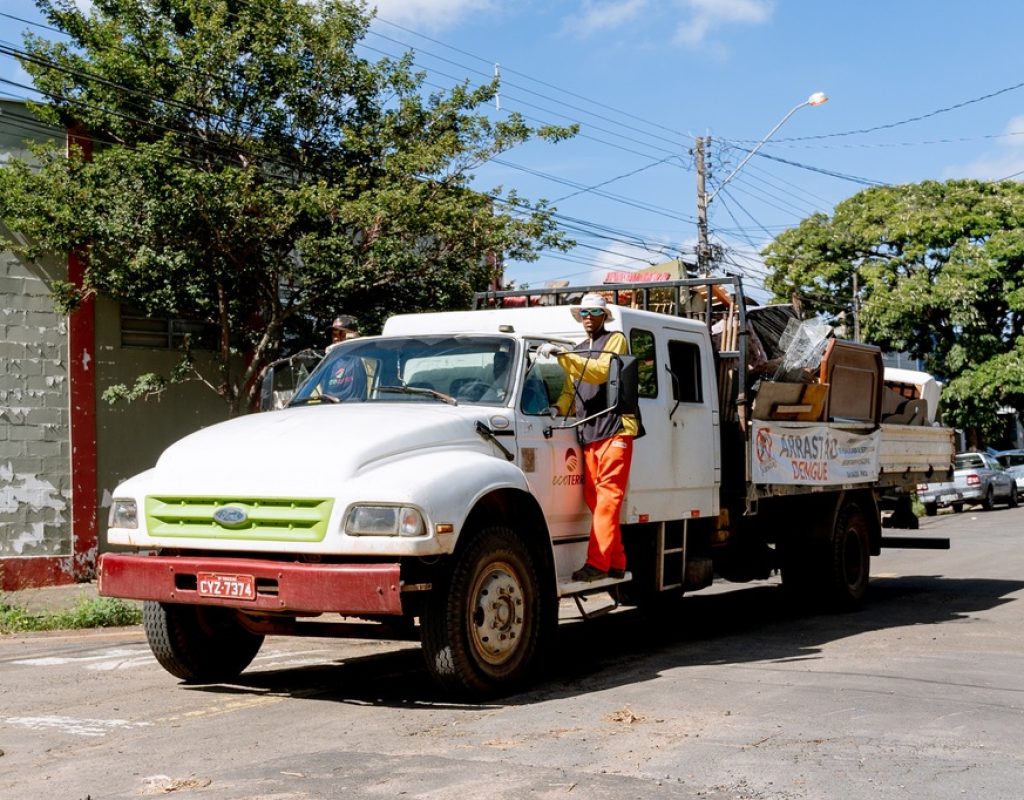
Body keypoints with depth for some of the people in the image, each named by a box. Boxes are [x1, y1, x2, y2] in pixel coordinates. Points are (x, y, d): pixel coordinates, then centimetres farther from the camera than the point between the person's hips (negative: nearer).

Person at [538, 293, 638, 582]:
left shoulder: (615, 340, 4)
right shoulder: (577, 352, 25)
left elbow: (601, 371, -13)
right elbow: (570, 391, 23)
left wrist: (561, 354, -18)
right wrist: (558, 408, 2)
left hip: (615, 430, -7)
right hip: (588, 433, 7)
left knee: (607, 498, -11)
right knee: (594, 498, 3)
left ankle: (597, 563, -15)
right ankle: (616, 563, 8)